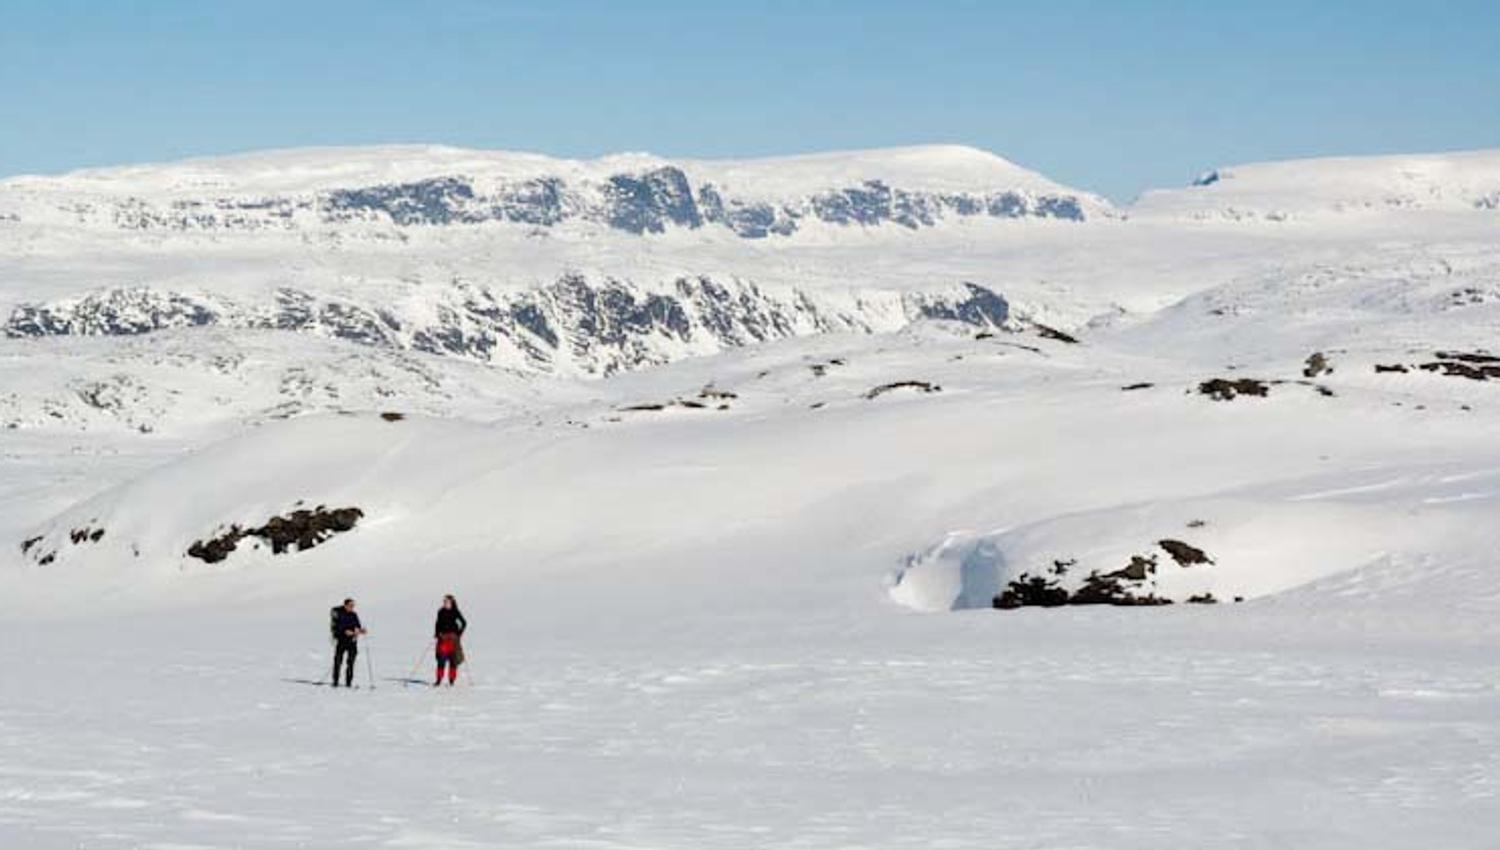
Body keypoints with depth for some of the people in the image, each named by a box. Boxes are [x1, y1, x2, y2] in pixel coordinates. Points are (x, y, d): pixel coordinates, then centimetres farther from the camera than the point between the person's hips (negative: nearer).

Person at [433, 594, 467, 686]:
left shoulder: (455, 612, -3)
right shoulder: (441, 612, 6)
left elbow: (464, 623, 0)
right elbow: (438, 624, 14)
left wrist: (458, 634, -6)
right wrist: (436, 636, 6)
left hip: (453, 638, -2)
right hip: (443, 637, 2)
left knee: (453, 659, -3)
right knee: (441, 659, -4)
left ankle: (452, 680, 2)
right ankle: (438, 680, -1)